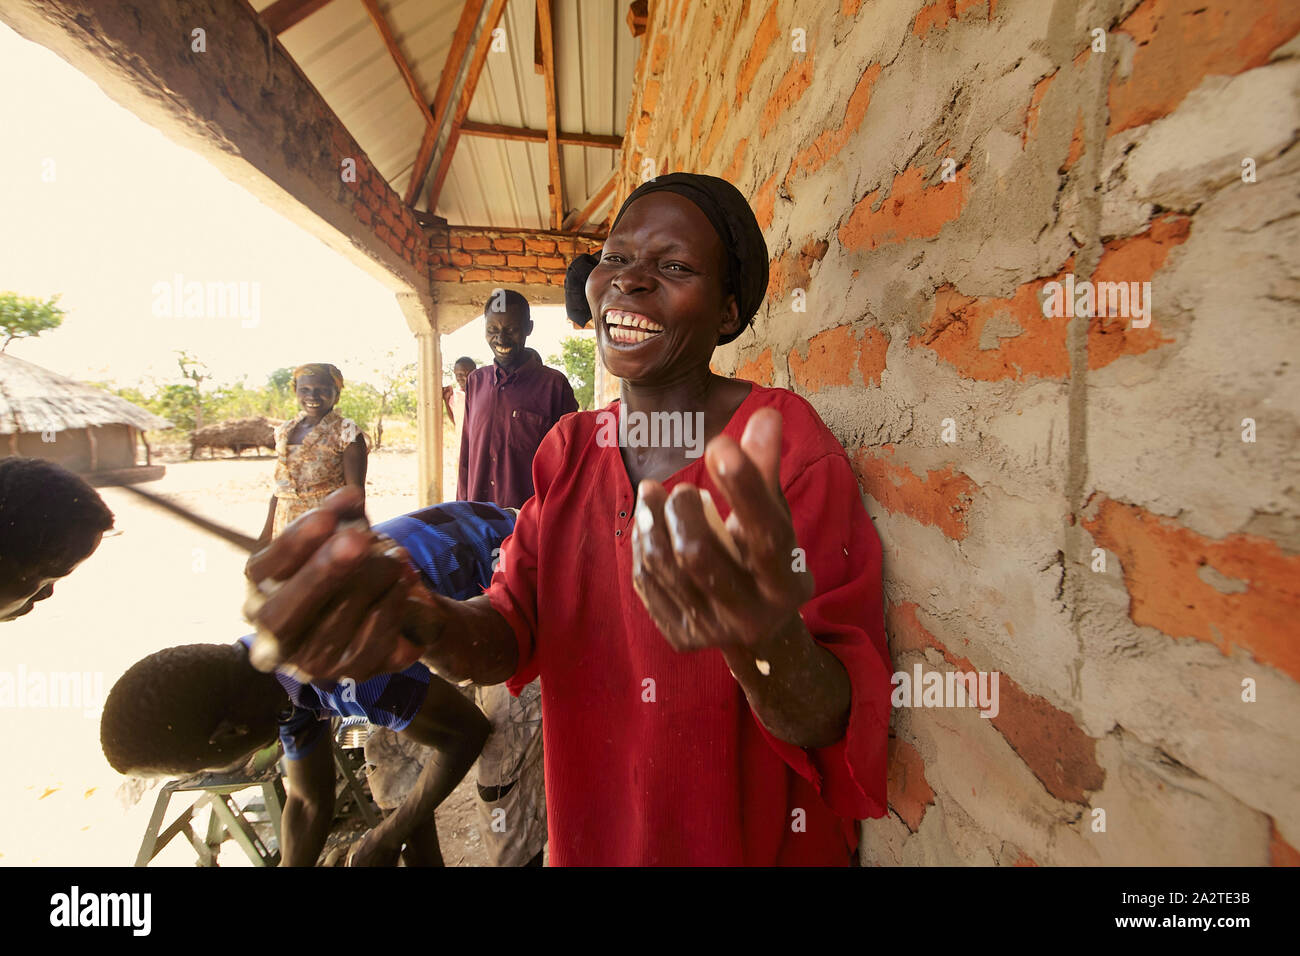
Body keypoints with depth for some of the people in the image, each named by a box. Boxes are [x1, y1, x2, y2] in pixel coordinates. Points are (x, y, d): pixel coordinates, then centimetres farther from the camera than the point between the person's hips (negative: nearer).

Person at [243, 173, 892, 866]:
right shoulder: (570, 448, -5)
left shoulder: (791, 446, -21)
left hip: (751, 837, -3)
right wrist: (420, 625, -31)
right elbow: (514, 627, -10)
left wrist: (766, 643, -45)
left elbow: (835, 724, -23)